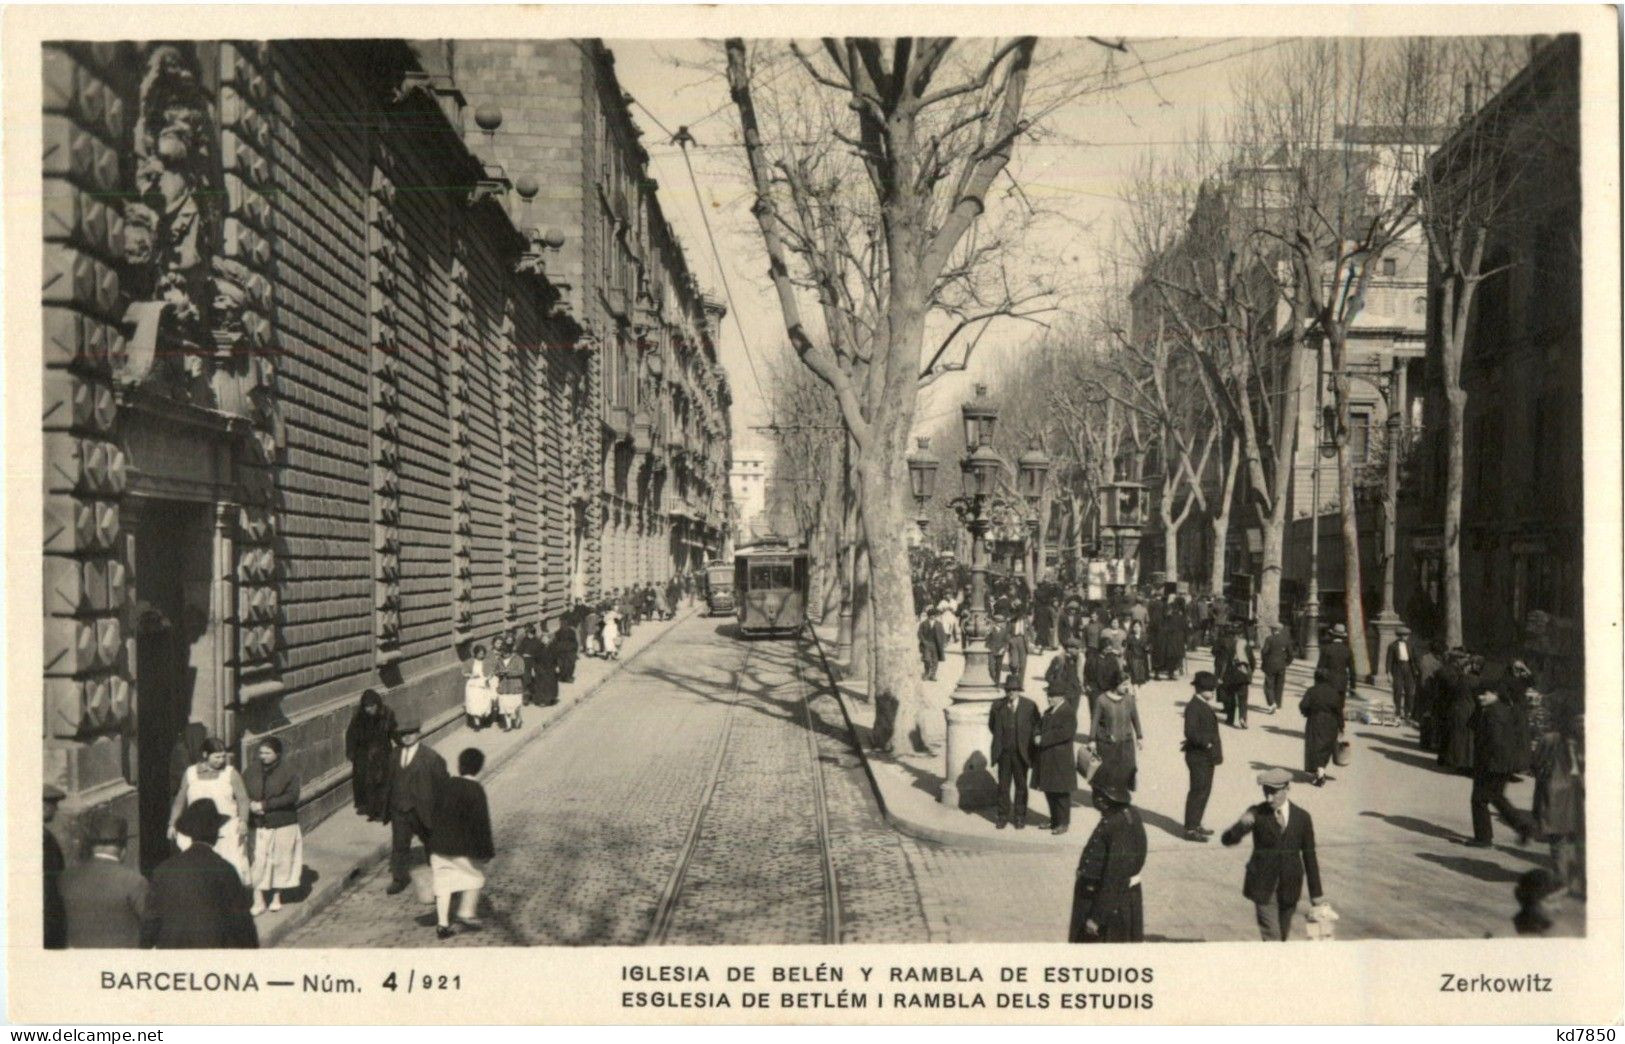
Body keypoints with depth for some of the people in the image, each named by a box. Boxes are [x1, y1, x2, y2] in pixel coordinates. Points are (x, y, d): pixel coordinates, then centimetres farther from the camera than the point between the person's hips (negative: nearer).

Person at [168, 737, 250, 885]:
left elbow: (243, 799, -2)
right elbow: (180, 801, 17)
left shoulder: (230, 773, 4)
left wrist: (243, 821, -16)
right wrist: (172, 824, 10)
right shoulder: (190, 774, 10)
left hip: (227, 830, -2)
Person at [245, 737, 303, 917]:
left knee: (280, 859, 8)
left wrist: (265, 805, -19)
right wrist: (251, 804, -13)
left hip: (283, 823, -2)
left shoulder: (288, 772, -8)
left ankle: (277, 897, 25)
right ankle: (258, 900, 5)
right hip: (258, 823, 2)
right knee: (258, 861, -2)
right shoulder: (253, 770, 3)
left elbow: (292, 796, -15)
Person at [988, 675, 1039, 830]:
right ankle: (1003, 816, 16)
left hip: (1021, 753, -1)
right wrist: (1001, 738, 10)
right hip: (1003, 753, 1)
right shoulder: (997, 705, -1)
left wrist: (1027, 742, -2)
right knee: (1003, 785, 5)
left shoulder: (1030, 706, -6)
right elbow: (992, 725, 15)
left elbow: (1037, 726, 3)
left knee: (1021, 785, 7)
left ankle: (1020, 817, 18)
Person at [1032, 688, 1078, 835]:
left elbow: (1065, 732, -23)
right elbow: (1041, 726, 21)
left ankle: (1063, 823, 7)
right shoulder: (1048, 711, 14)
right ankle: (1054, 820, 26)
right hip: (1046, 758, 8)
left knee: (1061, 792, -1)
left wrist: (1043, 739, -21)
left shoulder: (1068, 713, -13)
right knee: (1049, 790, 14)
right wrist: (1038, 736, -2)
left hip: (1060, 760, -8)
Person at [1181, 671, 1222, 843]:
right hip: (1198, 756, -10)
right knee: (1198, 791, -5)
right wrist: (1206, 743, -22)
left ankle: (1195, 824, 26)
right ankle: (1190, 829, 1)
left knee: (1205, 790, 16)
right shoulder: (1193, 707, -19)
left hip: (1207, 756, 10)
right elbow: (1190, 732, -26)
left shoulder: (1205, 705, 12)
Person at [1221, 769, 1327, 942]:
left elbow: (1309, 856, 5)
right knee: (1271, 938, -8)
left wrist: (1316, 893, 8)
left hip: (1289, 888, 3)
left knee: (1283, 937, 15)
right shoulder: (1257, 814, -8)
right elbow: (1227, 839, -16)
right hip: (1263, 887, -3)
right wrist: (1242, 824, -38)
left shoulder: (1302, 817, -1)